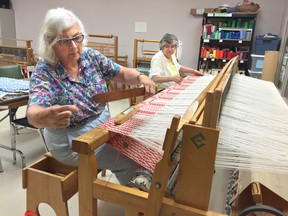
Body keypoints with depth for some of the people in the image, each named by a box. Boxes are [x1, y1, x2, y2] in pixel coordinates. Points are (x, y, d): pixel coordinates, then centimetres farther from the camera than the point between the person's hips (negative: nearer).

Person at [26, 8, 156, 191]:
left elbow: (122, 73, -1)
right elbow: (33, 112, -33)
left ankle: (137, 180, 21)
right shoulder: (44, 72, -19)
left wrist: (141, 77, -24)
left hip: (104, 123, 5)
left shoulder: (91, 56, -6)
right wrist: (45, 117, -58)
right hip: (73, 141, -5)